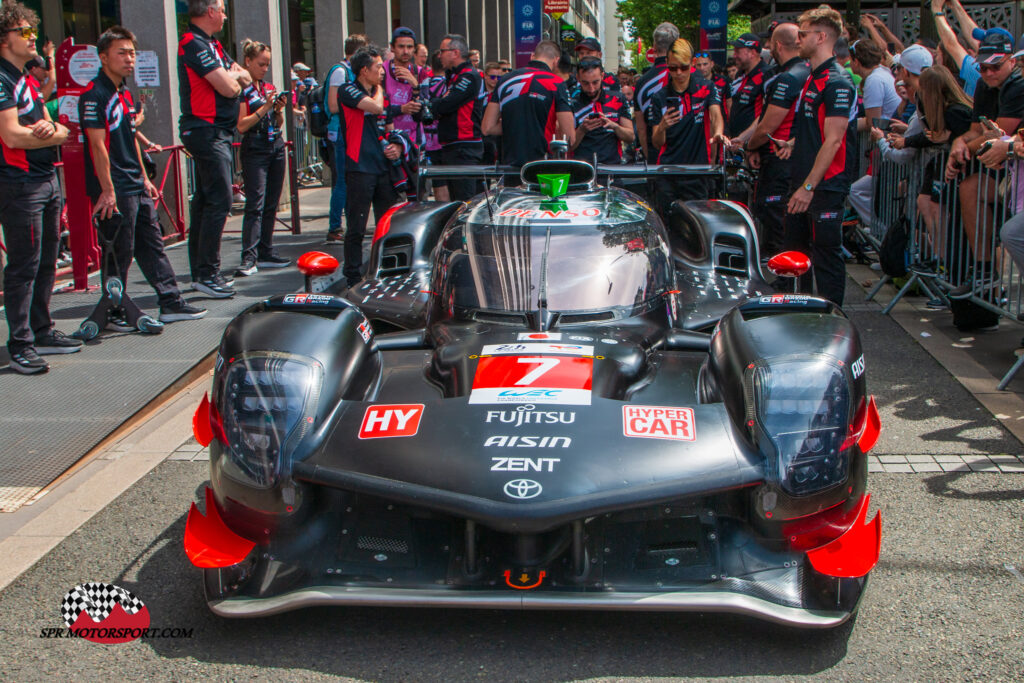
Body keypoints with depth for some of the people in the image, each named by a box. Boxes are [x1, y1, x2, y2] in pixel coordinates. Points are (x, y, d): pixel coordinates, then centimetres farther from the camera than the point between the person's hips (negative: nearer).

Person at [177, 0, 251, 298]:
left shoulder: (211, 44, 18)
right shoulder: (195, 45, -14)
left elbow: (245, 78, 15)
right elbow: (229, 88, -20)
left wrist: (232, 76, -5)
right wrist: (234, 75, 1)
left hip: (215, 133, 10)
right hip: (207, 131, -10)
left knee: (205, 200, 12)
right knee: (219, 201, -12)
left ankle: (200, 271, 18)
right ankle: (206, 273, -10)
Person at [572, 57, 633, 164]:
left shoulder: (617, 99, 12)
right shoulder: (572, 103, 5)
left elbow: (630, 137, 11)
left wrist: (614, 126, -8)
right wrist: (582, 130, -14)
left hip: (612, 165, 2)